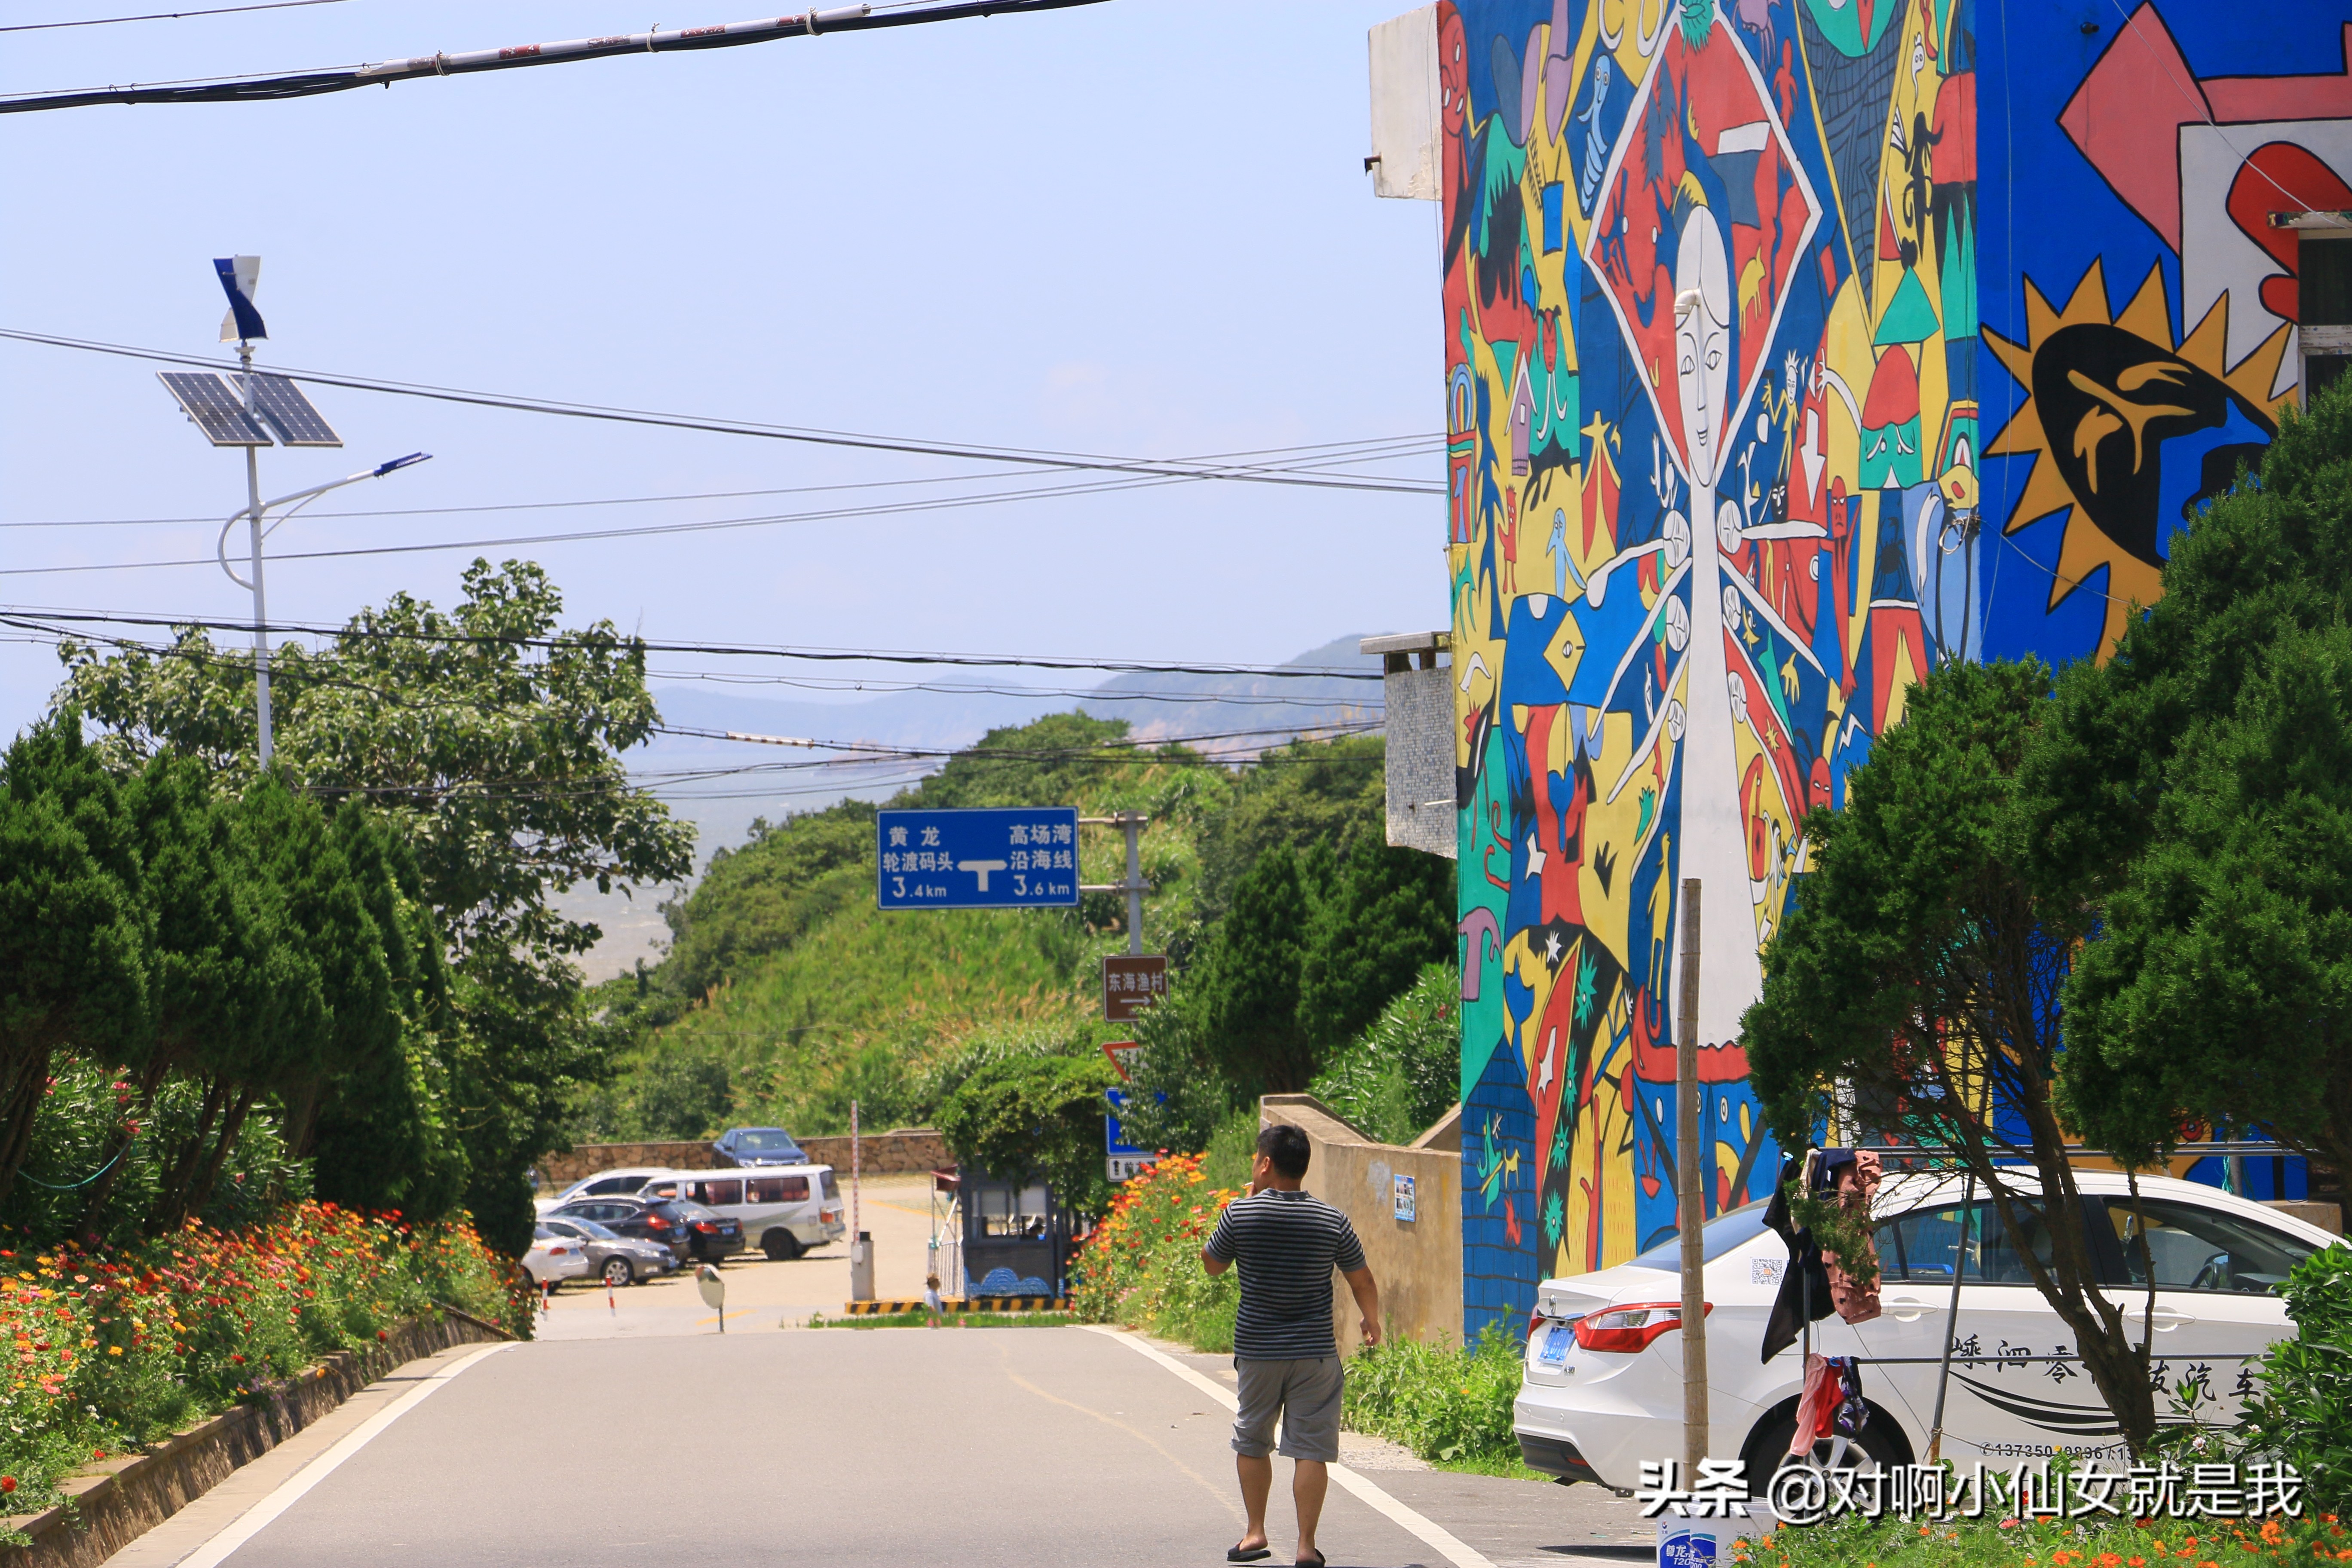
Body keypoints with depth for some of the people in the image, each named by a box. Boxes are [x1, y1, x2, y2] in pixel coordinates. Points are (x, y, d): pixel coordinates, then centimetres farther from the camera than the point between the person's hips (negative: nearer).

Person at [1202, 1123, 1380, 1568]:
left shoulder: (1240, 1214, -8)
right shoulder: (1332, 1221, -5)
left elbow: (1212, 1264, 9)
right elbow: (1362, 1282, 2)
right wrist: (1372, 1322, 23)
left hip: (1256, 1349, 0)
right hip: (1314, 1353, 0)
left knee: (1251, 1443, 18)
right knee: (1311, 1448, 0)